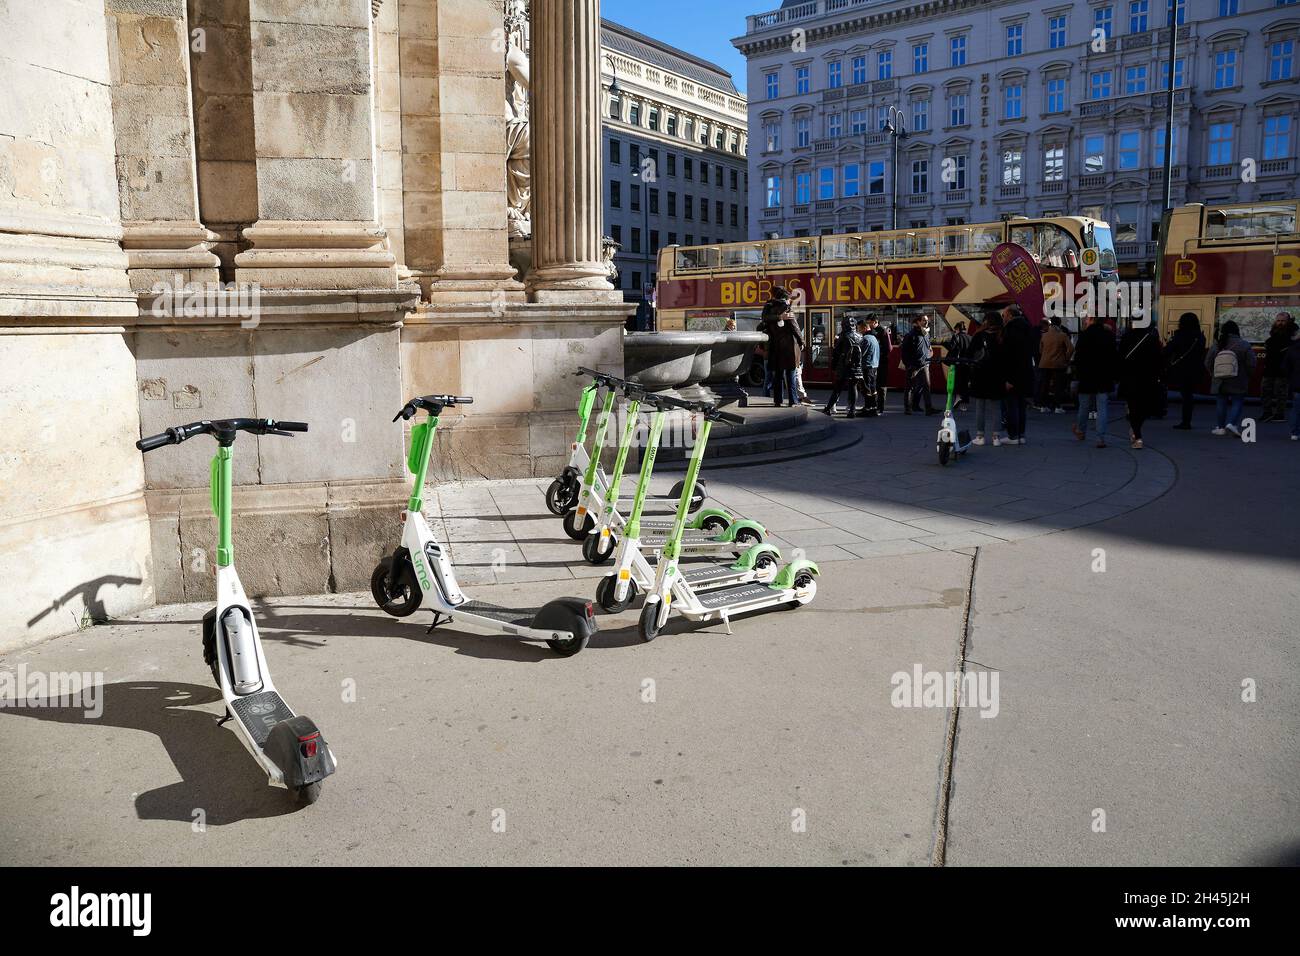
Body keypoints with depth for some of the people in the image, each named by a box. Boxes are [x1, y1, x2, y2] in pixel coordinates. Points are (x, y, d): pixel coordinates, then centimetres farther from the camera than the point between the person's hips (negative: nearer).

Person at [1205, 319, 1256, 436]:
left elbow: (1208, 364, 3)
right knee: (1237, 402, 4)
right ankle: (1231, 423, -13)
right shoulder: (1244, 345, -7)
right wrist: (1246, 376, 9)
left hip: (1219, 382, 2)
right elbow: (1251, 364, -8)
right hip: (1238, 383, -2)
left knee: (1221, 403, 9)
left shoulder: (1216, 345, -1)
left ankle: (1221, 427, 14)